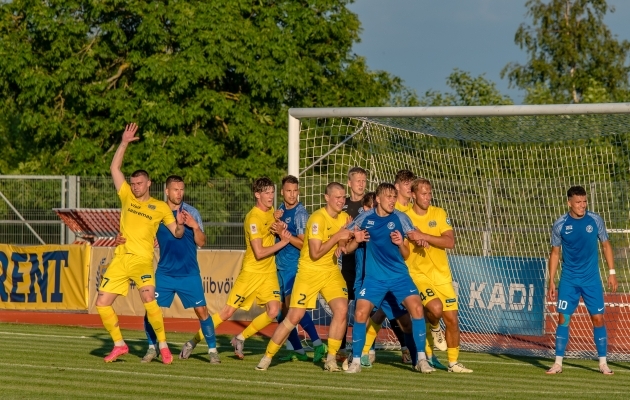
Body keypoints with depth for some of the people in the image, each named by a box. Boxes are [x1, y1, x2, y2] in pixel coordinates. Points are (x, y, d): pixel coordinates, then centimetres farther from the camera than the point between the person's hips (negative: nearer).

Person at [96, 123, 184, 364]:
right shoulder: (127, 197, 12)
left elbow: (177, 233, 5)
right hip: (120, 259, 4)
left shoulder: (160, 207, 4)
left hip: (142, 260, -4)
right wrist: (124, 143, 4)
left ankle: (163, 345, -8)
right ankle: (119, 345, 15)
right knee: (102, 303, 1)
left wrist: (180, 224, -18)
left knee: (149, 300, -23)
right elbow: (114, 168, 10)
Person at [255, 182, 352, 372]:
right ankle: (267, 357, 7)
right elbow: (315, 253, -22)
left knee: (342, 310, -15)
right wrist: (337, 237, -21)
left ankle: (331, 359, -4)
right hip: (309, 270, -5)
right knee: (294, 316, -7)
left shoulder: (344, 218, 3)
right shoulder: (318, 218, -18)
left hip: (331, 270, 6)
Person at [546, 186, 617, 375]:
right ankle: (558, 363, 6)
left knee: (598, 319, -1)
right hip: (568, 280, 0)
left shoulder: (595, 220, -4)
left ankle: (603, 363, 7)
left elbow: (606, 245, 7)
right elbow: (555, 253, 4)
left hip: (591, 279, 0)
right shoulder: (560, 224, -4)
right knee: (563, 319, -2)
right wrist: (551, 282, 0)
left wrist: (612, 272, 1)